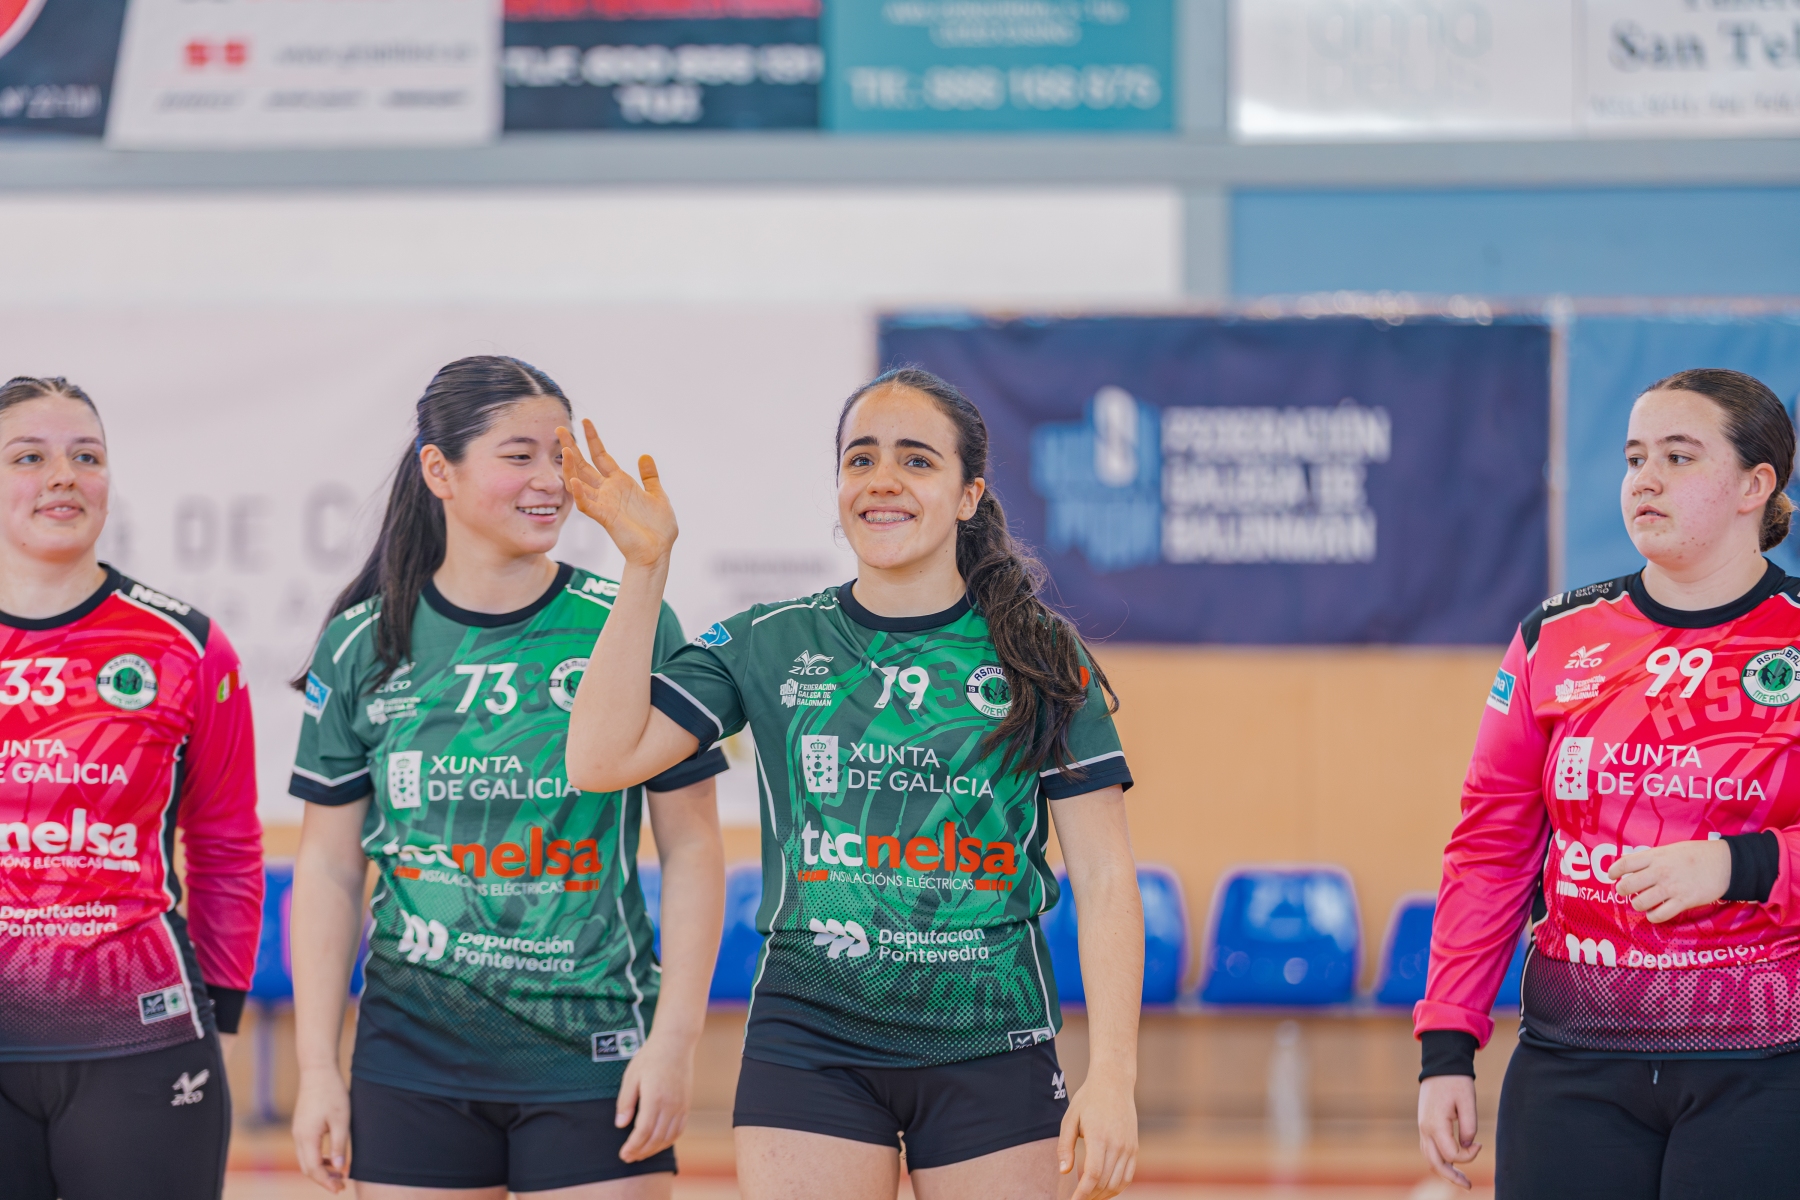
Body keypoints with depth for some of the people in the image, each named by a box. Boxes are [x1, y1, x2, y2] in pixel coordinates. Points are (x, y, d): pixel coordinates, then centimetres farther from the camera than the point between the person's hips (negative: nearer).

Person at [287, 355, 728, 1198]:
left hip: (595, 1061, -1)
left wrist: (675, 1040, -7)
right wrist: (316, 1069, 2)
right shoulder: (365, 646, 4)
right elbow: (329, 867, 7)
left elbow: (692, 850, 1)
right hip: (413, 1060, 2)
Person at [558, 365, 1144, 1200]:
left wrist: (1113, 1076, -9)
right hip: (810, 1047, 1)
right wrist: (644, 567, -10)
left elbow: (1104, 880, 0)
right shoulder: (768, 645, 6)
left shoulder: (1040, 659, 3)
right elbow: (599, 760, -5)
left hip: (991, 1052, 0)